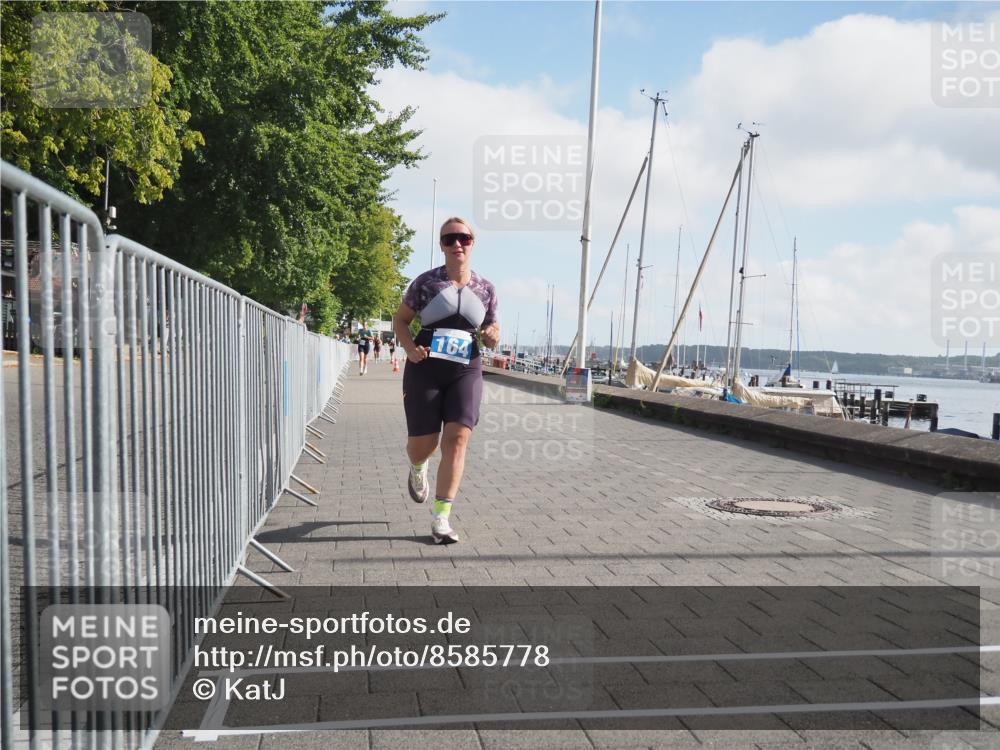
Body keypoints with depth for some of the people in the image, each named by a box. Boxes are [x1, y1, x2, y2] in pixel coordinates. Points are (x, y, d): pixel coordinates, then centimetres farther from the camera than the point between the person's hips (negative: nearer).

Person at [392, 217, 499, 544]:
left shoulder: (485, 289, 7)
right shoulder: (426, 282, 0)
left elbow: (493, 332, 18)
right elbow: (400, 320, 7)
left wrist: (494, 337, -7)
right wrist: (409, 347, -11)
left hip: (466, 372, 1)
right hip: (425, 370, -1)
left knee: (457, 439, -14)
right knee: (422, 445, 2)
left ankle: (441, 519, -7)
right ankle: (418, 469, 43)